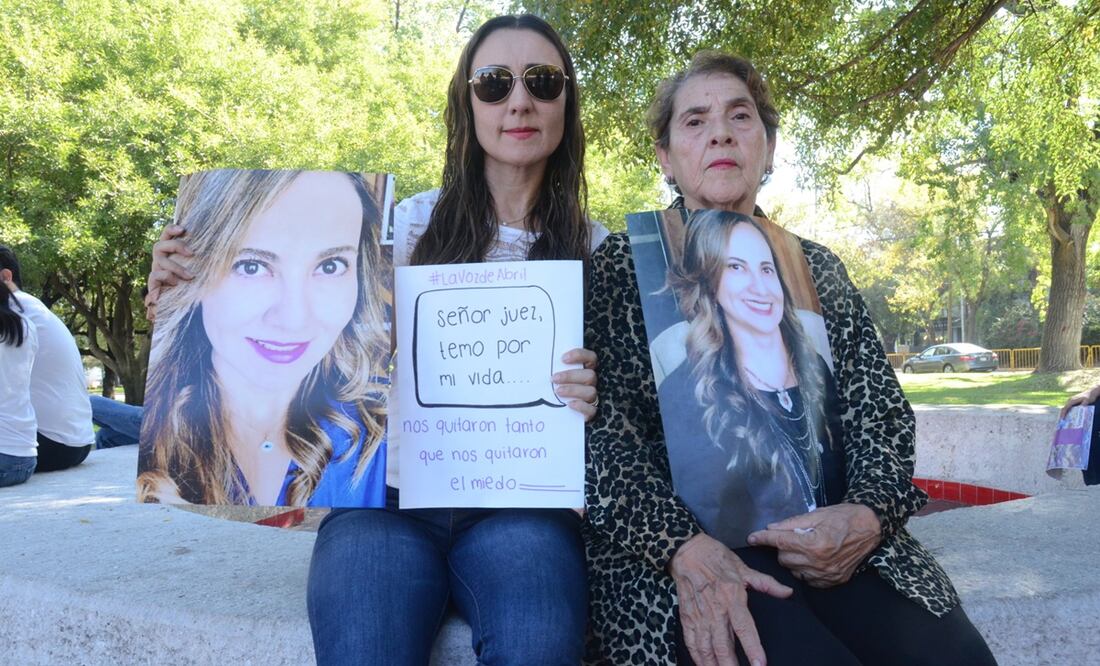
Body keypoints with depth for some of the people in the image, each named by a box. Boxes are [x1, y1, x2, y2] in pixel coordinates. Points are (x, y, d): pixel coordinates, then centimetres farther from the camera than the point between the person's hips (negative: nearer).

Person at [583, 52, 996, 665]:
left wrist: (868, 512, -11)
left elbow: (881, 411, 10)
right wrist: (683, 545, -21)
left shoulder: (817, 268, 16)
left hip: (819, 532, 4)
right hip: (668, 541, -4)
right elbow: (602, 424, -5)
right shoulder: (625, 264, 5)